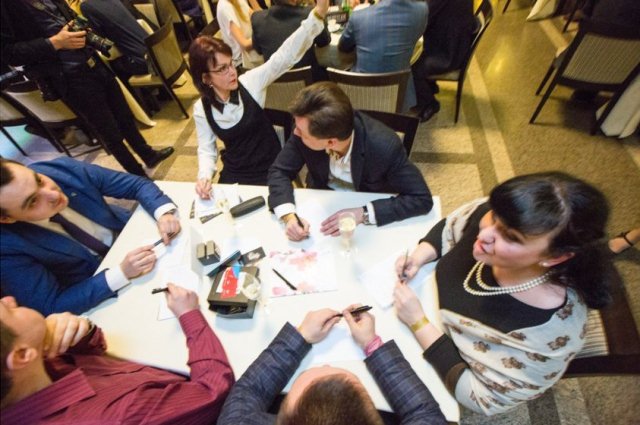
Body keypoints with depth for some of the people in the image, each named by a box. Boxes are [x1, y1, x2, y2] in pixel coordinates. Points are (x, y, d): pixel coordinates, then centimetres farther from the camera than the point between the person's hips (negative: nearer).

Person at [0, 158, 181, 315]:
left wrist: (164, 214, -33)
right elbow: (53, 307, -24)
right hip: (99, 285, -3)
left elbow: (137, 184, -14)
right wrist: (122, 273, -37)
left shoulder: (62, 169, -23)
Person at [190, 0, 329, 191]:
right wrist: (204, 177, -20)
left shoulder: (250, 82, -13)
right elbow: (206, 150, 0)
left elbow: (285, 56, -22)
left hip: (270, 169, -1)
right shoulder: (201, 109, -6)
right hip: (234, 174, 2)